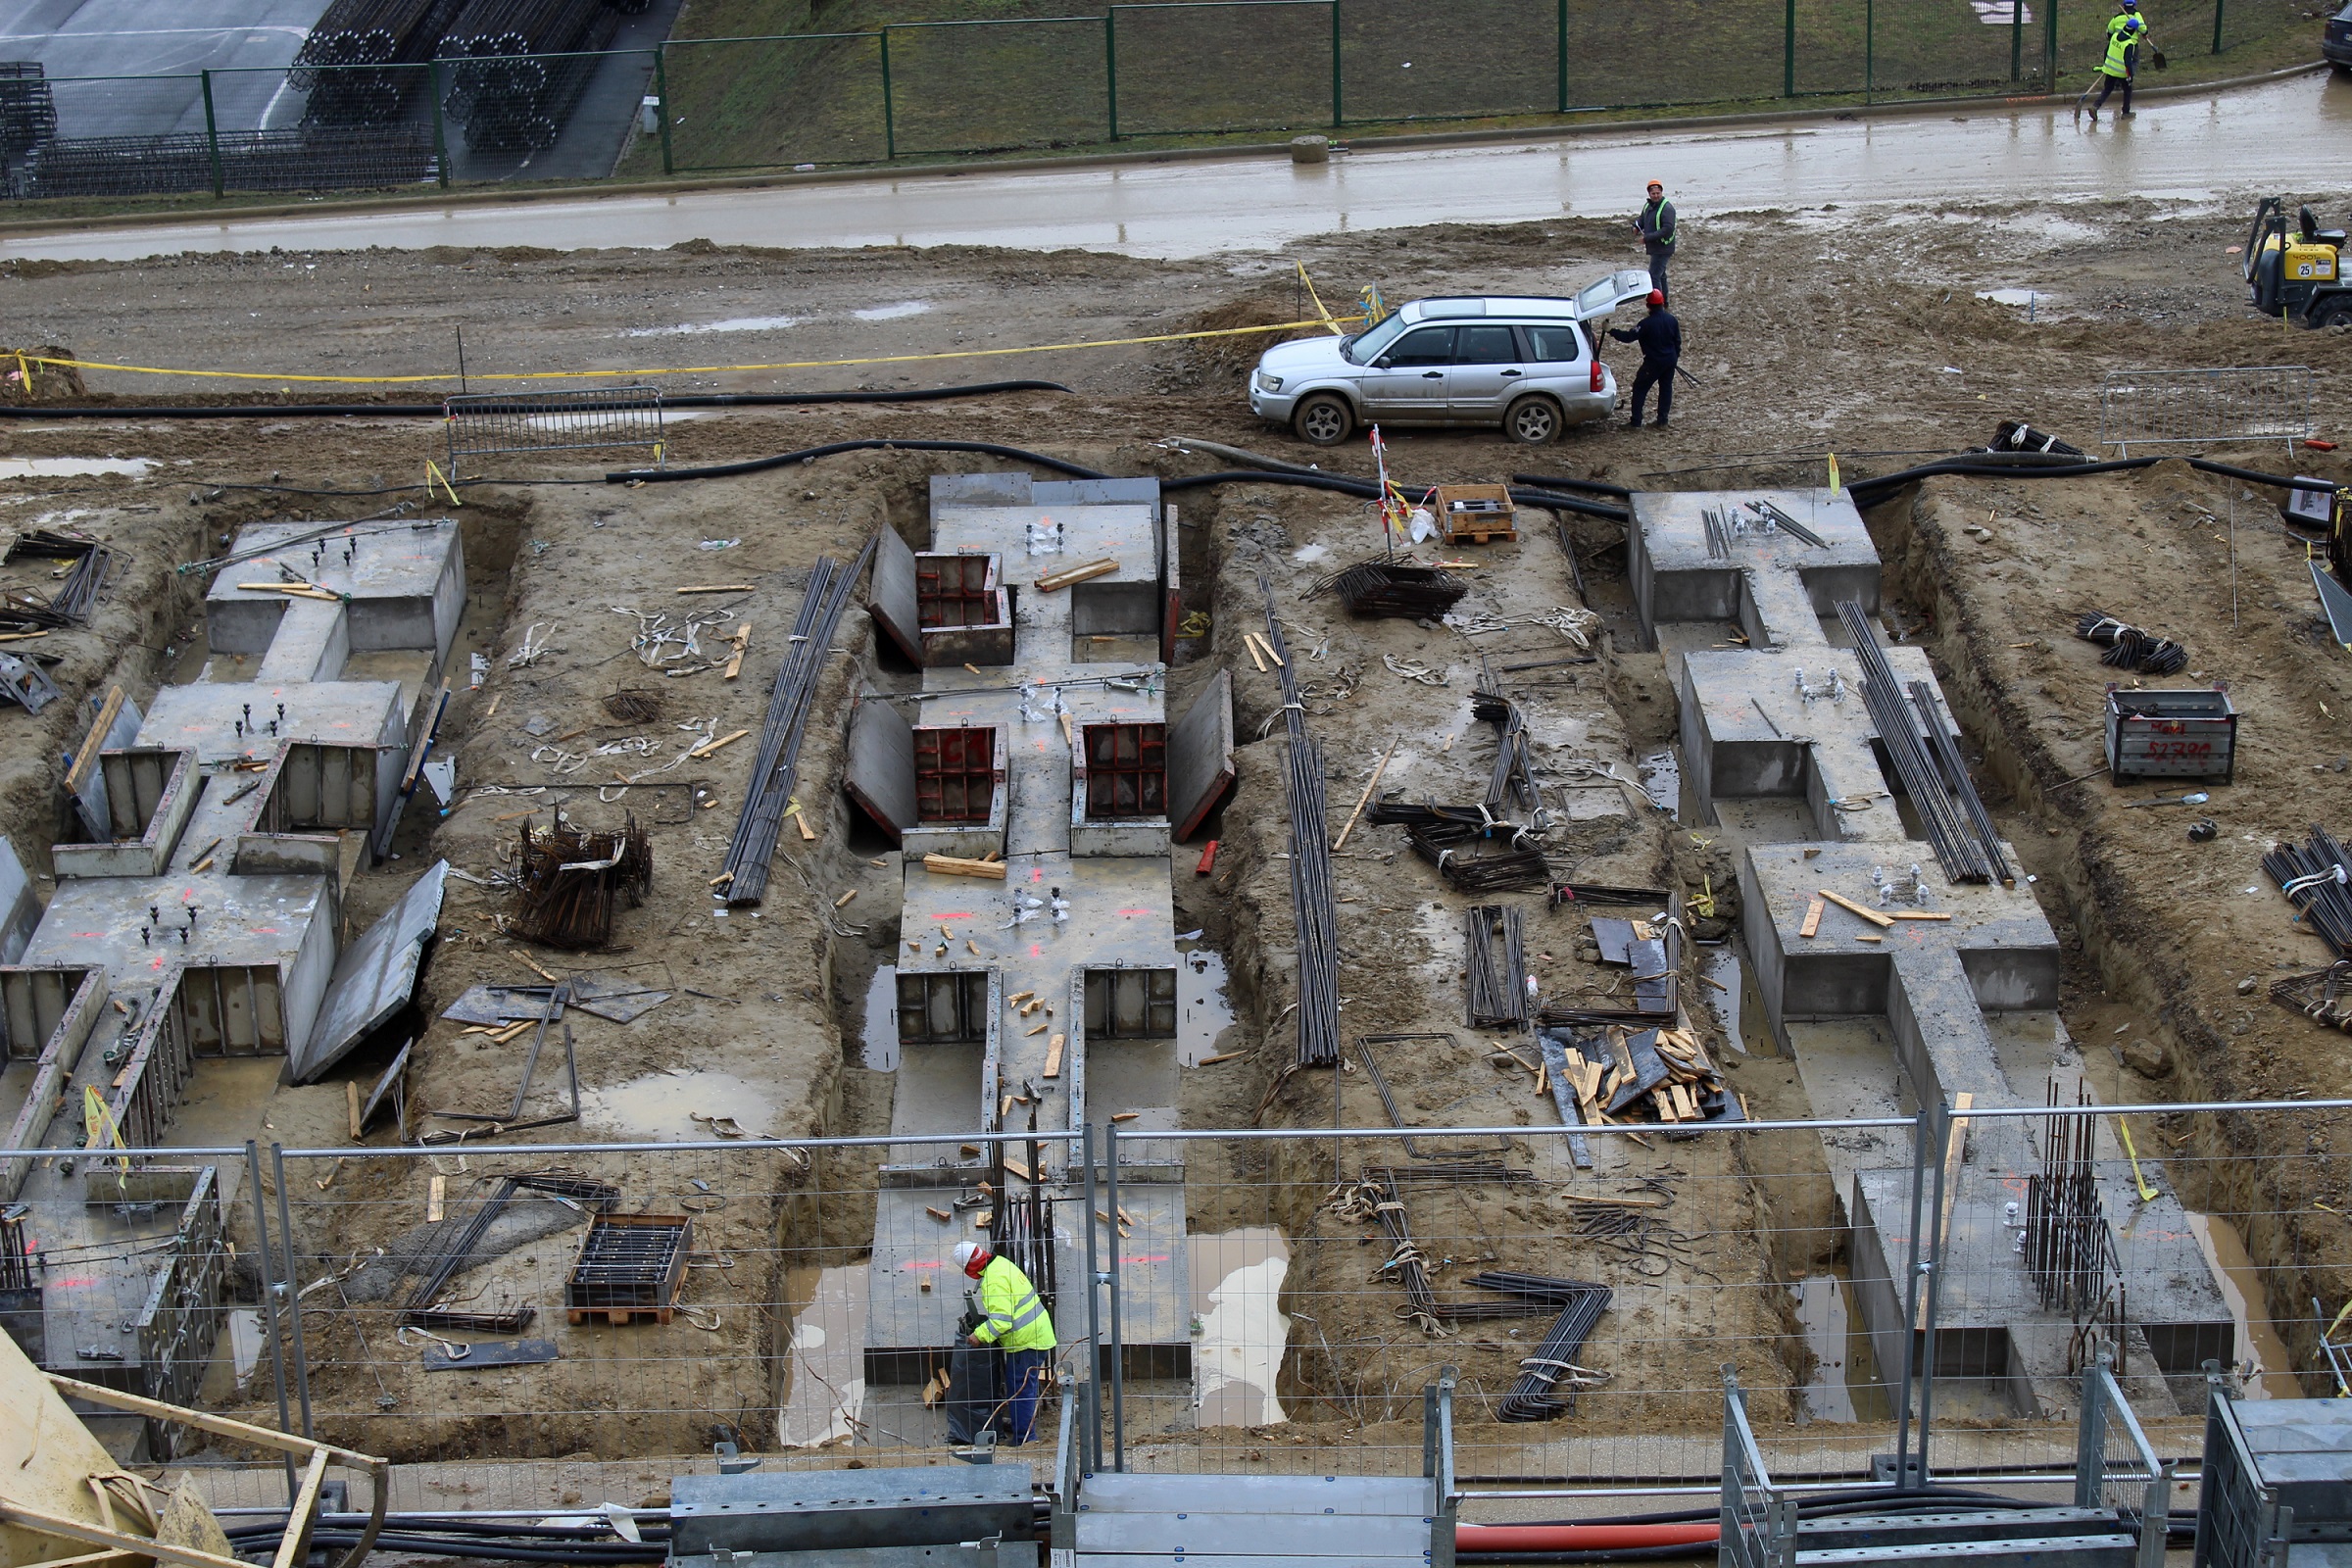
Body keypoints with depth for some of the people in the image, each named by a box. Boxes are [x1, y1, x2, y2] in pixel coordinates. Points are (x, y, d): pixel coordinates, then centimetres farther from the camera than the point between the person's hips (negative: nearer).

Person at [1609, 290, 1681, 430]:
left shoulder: (1646, 324, -21)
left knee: (1639, 388, 4)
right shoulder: (1672, 320, -1)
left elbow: (1629, 337, -21)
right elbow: (1677, 341, 10)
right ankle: (1662, 421, 19)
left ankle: (1635, 422, 1)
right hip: (1670, 361, 6)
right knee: (1666, 388, 17)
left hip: (1653, 362, -6)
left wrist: (1611, 331, -14)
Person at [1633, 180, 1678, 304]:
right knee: (1660, 275, 21)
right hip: (1654, 247, 10)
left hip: (1663, 248, -10)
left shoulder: (1667, 208, -19)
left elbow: (1668, 229, -27)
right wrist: (1636, 227, -4)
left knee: (1654, 276, -14)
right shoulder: (1648, 205, 9)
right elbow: (1641, 219, 22)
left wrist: (1648, 238, -26)